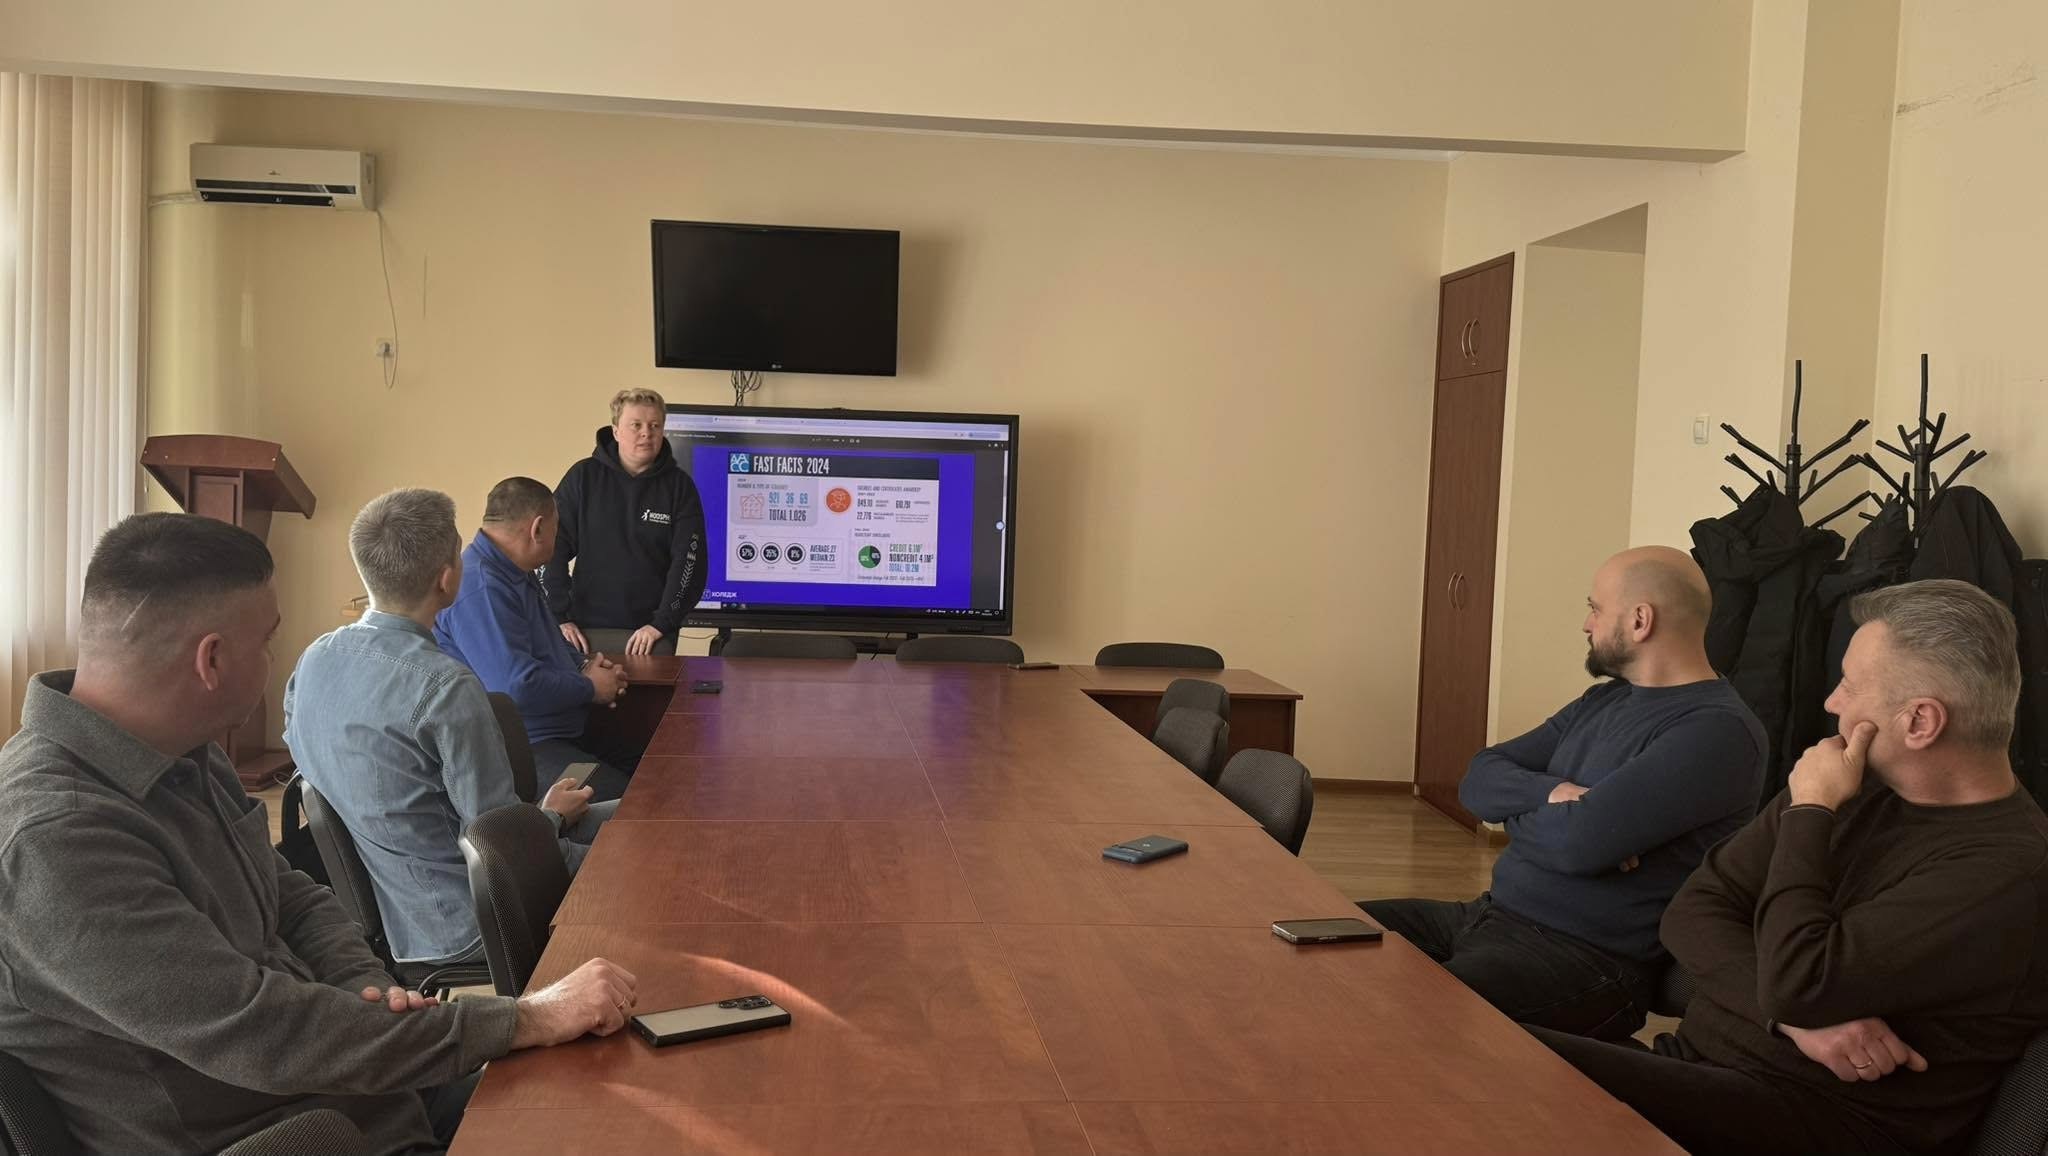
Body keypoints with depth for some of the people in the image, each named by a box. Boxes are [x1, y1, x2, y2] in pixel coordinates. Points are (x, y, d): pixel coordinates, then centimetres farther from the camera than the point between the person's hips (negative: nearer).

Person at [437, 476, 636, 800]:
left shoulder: (513, 575, 15)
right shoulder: (481, 590, -21)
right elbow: (517, 686, -28)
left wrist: (583, 665, 9)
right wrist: (590, 688, -11)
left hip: (562, 733, 11)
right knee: (621, 798, -25)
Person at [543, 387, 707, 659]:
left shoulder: (679, 486, 1)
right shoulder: (583, 476, 2)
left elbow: (689, 561, -4)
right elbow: (553, 547, 0)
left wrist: (662, 624, -12)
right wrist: (558, 617, -7)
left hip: (650, 633, 0)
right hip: (587, 629, 1)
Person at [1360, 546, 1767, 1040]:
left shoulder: (1715, 731, -14)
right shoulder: (1603, 701, 15)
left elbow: (1578, 841, -25)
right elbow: (1481, 780, 9)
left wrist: (1519, 814, -3)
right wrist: (1550, 794, -12)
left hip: (1592, 960, -9)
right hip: (1491, 915, 9)